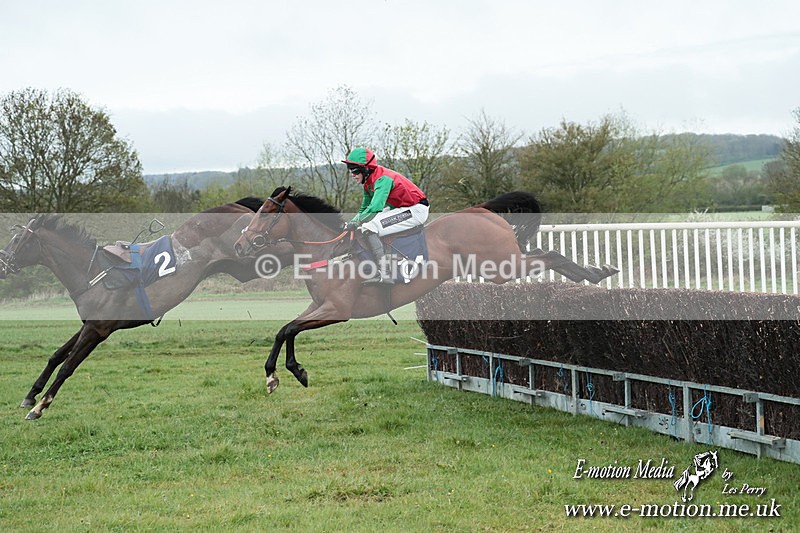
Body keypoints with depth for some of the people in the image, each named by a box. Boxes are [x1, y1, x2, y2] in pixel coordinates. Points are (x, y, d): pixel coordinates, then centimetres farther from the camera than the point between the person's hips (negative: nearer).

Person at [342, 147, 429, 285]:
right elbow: (364, 209, 19)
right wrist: (349, 224, 3)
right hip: (403, 209, 11)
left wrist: (355, 222, -30)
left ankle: (384, 274, -26)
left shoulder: (383, 179, -20)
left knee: (369, 228, -22)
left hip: (416, 210, -11)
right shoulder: (368, 183, 12)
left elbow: (375, 207, -32)